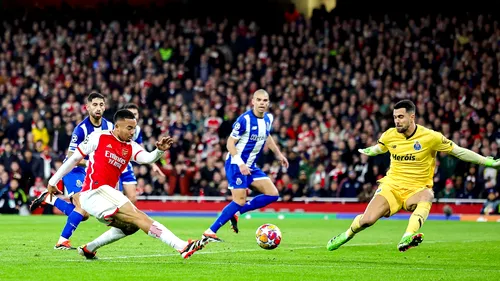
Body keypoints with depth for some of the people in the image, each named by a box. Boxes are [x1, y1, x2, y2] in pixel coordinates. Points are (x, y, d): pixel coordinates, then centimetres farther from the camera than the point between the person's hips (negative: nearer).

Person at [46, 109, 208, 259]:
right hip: (94, 193, -8)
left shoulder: (131, 147, 11)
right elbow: (74, 158, 5)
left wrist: (160, 151, -31)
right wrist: (53, 181, 8)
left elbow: (148, 158, -9)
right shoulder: (98, 137, -2)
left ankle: (89, 249, 24)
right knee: (139, 217, -18)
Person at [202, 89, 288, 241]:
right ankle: (210, 232, -6)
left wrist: (278, 154, 28)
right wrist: (240, 164, -28)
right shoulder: (244, 119, -19)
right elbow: (230, 143, -17)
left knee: (273, 195, 2)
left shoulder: (268, 119, 3)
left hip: (251, 165, 8)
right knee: (240, 201, -14)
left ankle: (236, 212, 9)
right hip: (236, 165, -8)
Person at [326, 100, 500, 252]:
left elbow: (458, 151, -3)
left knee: (427, 196, -41)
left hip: (416, 190, -2)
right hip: (391, 187, 2)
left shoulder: (430, 137, -11)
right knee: (367, 220, -19)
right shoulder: (389, 135, -1)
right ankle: (347, 235, 16)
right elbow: (377, 149, 25)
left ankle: (407, 238, -57)